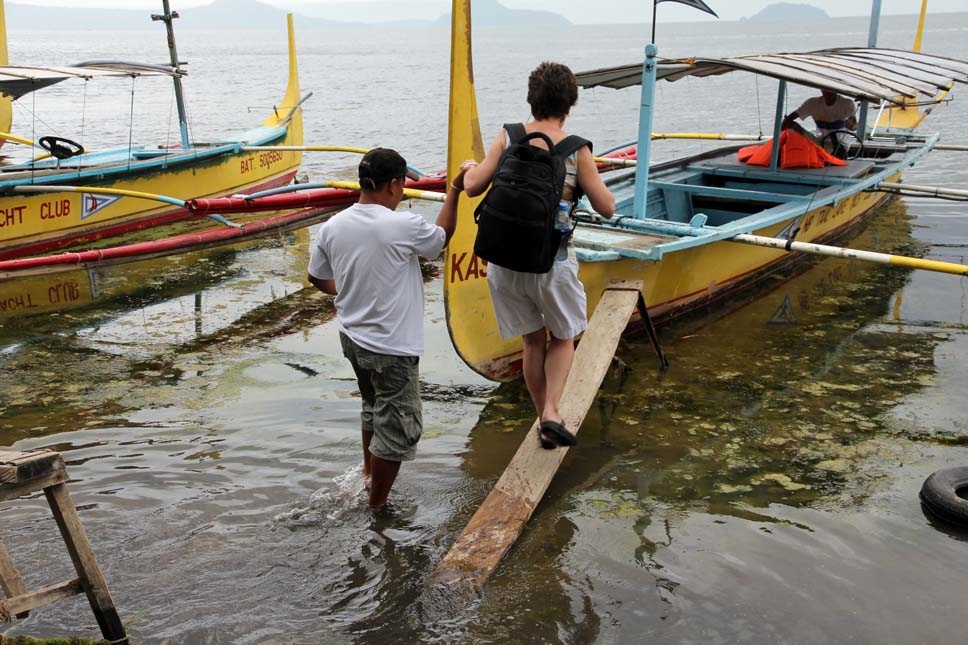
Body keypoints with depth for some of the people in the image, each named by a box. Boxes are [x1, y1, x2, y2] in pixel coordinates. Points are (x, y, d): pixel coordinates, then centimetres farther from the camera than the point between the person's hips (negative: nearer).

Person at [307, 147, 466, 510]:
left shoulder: (332, 227, -3)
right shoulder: (403, 226, -20)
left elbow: (317, 278, 10)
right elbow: (442, 237, 1)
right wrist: (454, 190, 11)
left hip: (352, 339, 8)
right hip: (391, 348, -7)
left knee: (374, 407, 29)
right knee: (399, 428, 6)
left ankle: (368, 473, 48)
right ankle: (377, 507, 16)